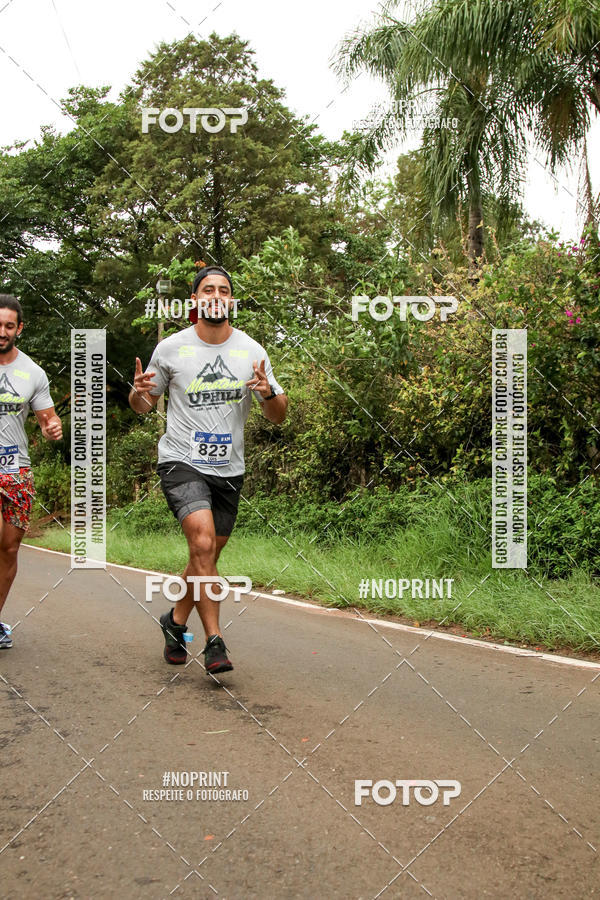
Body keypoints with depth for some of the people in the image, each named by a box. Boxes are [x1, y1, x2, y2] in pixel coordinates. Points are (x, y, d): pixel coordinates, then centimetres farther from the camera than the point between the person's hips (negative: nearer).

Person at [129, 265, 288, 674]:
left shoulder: (252, 351, 1)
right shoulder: (171, 349, -3)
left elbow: (279, 416, 5)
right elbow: (144, 405, 9)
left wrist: (269, 393, -18)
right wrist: (138, 392, -15)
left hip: (229, 469, 4)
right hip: (182, 461, -3)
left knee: (209, 555, 12)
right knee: (202, 542, -22)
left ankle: (176, 621, 36)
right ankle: (215, 642, -14)